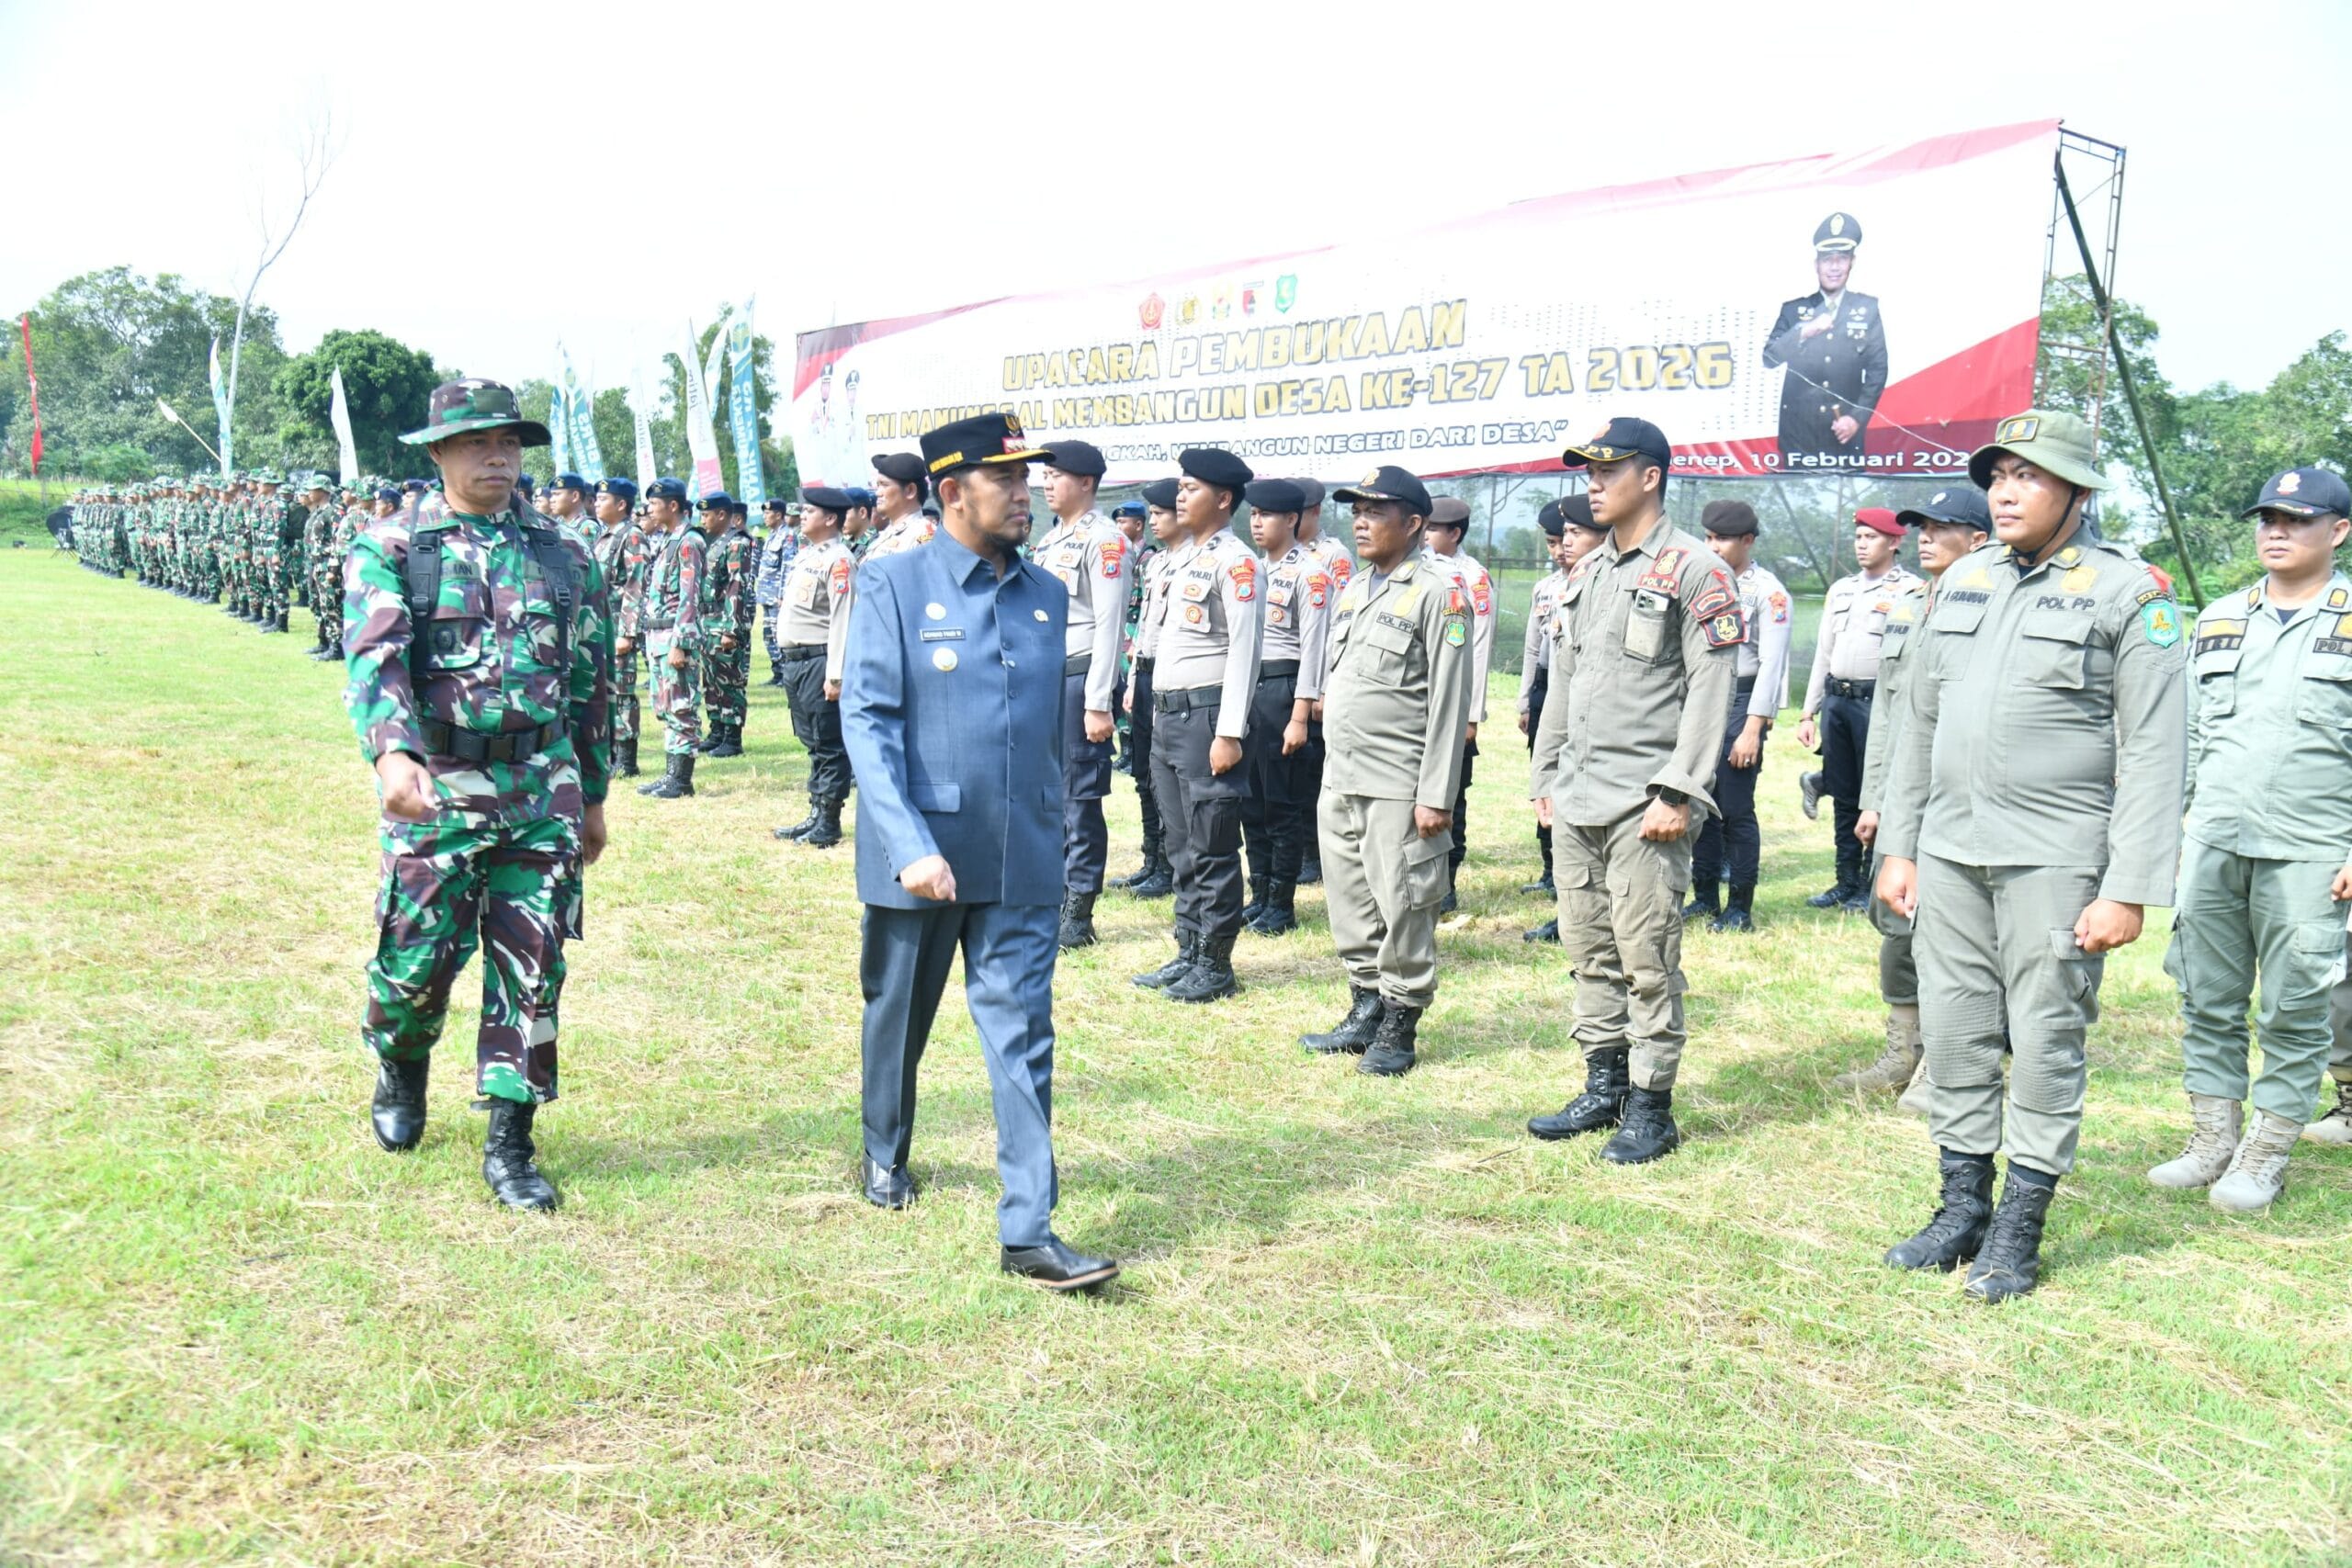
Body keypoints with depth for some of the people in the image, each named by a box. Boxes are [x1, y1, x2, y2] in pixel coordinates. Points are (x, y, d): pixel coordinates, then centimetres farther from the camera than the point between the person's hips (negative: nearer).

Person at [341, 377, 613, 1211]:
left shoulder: (563, 557, 9)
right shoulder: (391, 548, -1)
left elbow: (590, 684, 14)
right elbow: (373, 658, -17)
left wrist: (592, 797, 16)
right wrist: (391, 752, -35)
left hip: (542, 793, 3)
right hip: (436, 791, -2)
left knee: (532, 970, 2)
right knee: (418, 957, 5)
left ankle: (510, 1143, 14)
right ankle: (401, 1070, 38)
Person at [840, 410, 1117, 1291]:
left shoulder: (1047, 596, 7)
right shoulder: (892, 586, -7)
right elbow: (866, 723, -14)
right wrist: (911, 848, -23)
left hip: (1021, 864, 3)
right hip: (916, 857, -3)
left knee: (1024, 1039, -2)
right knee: (898, 1018, 17)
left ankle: (1028, 1231, 2)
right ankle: (886, 1152, 44)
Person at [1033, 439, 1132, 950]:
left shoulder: (1103, 540, -10)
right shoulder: (1048, 540, 17)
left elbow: (1109, 625, -15)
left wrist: (1098, 703, -19)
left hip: (1079, 678, -8)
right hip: (1042, 678, 9)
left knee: (1080, 798, -2)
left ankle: (1079, 915, 5)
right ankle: (1053, 899, 23)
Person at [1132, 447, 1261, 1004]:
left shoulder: (1235, 561, -11)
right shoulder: (1183, 558, 16)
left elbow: (1244, 649, -17)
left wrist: (1229, 733, -20)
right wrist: (1160, 714, 17)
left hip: (1207, 714, -9)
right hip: (1167, 713, 9)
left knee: (1212, 849, -2)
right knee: (1181, 846, 14)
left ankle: (1216, 966, 7)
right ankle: (1188, 954, 23)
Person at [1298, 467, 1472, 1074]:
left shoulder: (1438, 594, -9)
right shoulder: (1354, 588, 15)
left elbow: (1449, 704, -12)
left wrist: (1436, 796, -16)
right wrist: (1332, 772, 17)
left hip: (1398, 788, -8)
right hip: (1340, 781, 8)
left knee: (1401, 906, -1)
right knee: (1349, 903, 13)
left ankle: (1400, 1024, 12)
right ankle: (1365, 1009, 26)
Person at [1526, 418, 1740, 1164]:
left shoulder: (1694, 570, -7)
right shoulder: (1585, 573, 17)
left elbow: (1710, 690, -12)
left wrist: (1676, 794, -17)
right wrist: (1546, 778, 17)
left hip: (1643, 803, -8)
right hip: (1577, 798, 8)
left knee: (1647, 958, -3)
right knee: (1588, 950, 13)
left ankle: (1652, 1107, 8)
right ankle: (1604, 1087, 25)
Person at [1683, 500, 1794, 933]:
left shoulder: (1768, 593, -7)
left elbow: (1771, 666, -12)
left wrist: (1752, 729, -17)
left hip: (1740, 705, -6)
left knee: (1736, 811, -3)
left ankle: (1740, 908, 6)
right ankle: (1705, 897, 22)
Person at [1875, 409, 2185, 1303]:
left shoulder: (2127, 592, -4)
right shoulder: (1961, 583, 13)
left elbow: (2153, 751, -7)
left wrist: (2129, 890, -13)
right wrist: (1897, 847, 12)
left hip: (2054, 859, -5)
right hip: (1950, 853, 5)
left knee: (2046, 1043, 2)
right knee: (1954, 1037, 9)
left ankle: (2019, 1231, 15)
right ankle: (1962, 1209, 24)